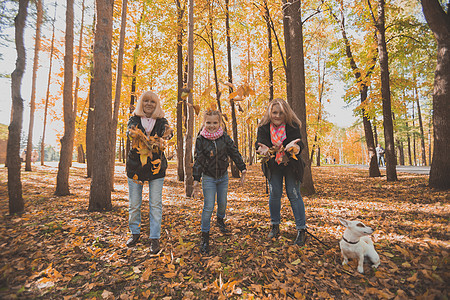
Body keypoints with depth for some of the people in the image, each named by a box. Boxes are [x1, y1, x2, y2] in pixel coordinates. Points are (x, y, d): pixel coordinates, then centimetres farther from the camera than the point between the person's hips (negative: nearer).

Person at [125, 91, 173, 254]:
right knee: (134, 204, 10)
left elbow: (166, 131, -18)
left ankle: (155, 238, 15)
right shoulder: (135, 119, 4)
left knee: (155, 204, 2)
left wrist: (167, 134, -44)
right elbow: (129, 130, -17)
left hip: (156, 166, -1)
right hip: (135, 165, 1)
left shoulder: (161, 121, 3)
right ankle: (135, 233, 32)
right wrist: (132, 133, -42)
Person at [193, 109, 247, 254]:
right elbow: (198, 160, -8)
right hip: (208, 178, -2)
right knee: (208, 207, -4)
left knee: (222, 203, 16)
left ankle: (220, 220, 48)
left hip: (223, 176, 3)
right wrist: (196, 180, -11)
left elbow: (235, 153, 0)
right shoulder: (201, 139, -9)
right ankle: (205, 237, 13)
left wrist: (242, 169, -6)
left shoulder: (225, 137, -4)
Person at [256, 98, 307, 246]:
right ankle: (275, 226, 24)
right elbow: (260, 142, -18)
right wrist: (263, 149, -42)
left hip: (291, 165, -1)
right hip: (273, 166, 2)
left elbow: (299, 143, -17)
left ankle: (301, 230, 10)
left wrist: (295, 148, -41)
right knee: (274, 194, 6)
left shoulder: (293, 126, -12)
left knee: (294, 194, -1)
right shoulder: (264, 127, -8)